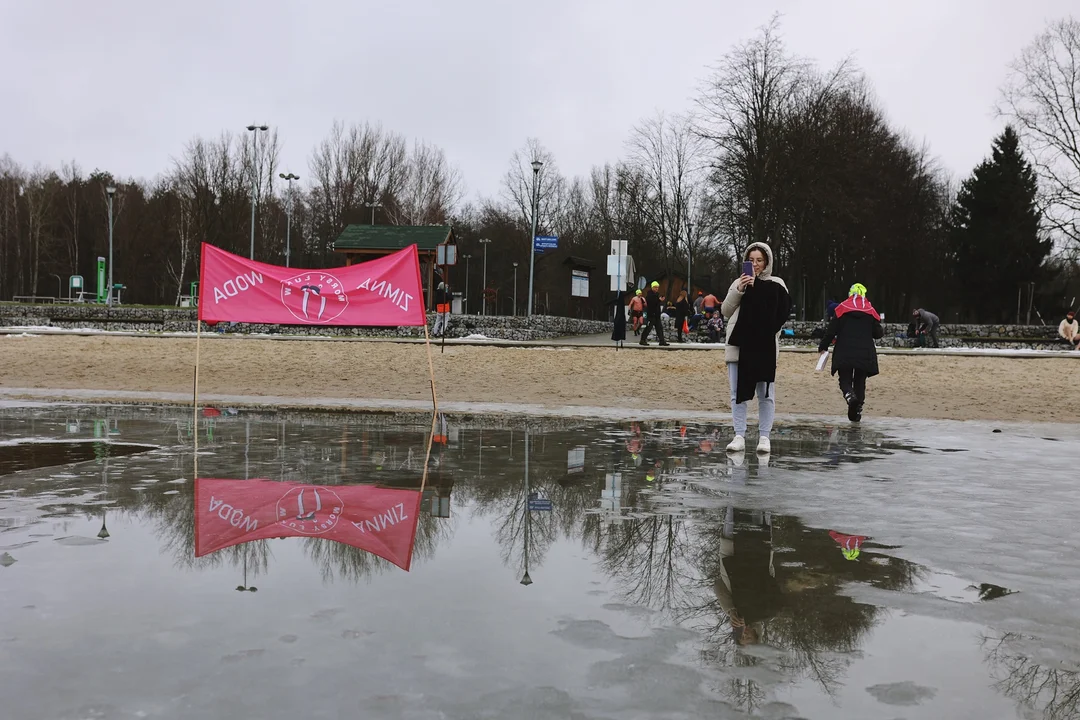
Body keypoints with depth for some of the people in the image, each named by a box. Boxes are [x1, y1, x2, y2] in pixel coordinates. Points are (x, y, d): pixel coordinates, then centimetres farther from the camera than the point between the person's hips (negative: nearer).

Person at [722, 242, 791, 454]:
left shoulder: (776, 284, 7)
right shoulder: (739, 283, 13)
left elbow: (783, 313, 2)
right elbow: (725, 311, 3)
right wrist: (739, 290, -9)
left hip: (765, 347, -2)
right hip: (739, 345, 2)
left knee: (766, 394, 0)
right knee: (738, 393, 2)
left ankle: (764, 437, 5)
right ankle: (739, 436, 6)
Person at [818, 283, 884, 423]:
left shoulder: (842, 308, 0)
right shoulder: (871, 311, 4)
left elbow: (831, 330, -2)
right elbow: (878, 333, 6)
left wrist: (823, 346, 8)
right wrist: (882, 331, 30)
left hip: (844, 353, -2)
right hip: (865, 354, 2)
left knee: (845, 380, 4)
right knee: (860, 382, 12)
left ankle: (850, 396, -28)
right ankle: (857, 411, 10)